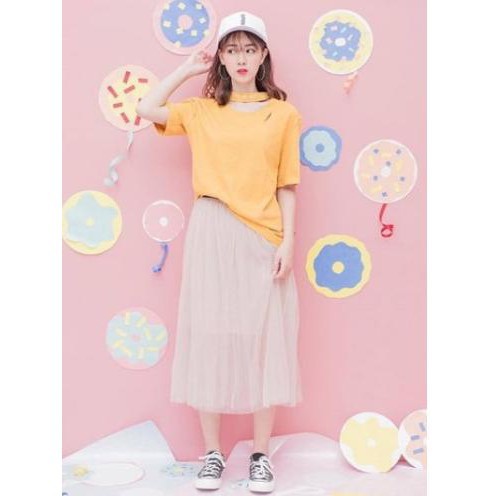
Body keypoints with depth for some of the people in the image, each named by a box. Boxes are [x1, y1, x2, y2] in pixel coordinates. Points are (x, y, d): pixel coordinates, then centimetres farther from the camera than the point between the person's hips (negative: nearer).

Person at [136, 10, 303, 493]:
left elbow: (286, 185, 4)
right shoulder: (201, 111, 10)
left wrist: (288, 240, -4)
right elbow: (147, 109, 1)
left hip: (264, 238, -1)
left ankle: (261, 455, 15)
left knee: (264, 340, 2)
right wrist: (187, 69, 8)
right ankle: (212, 453, 17)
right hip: (212, 235, 1)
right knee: (210, 337, 4)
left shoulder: (283, 113, 7)